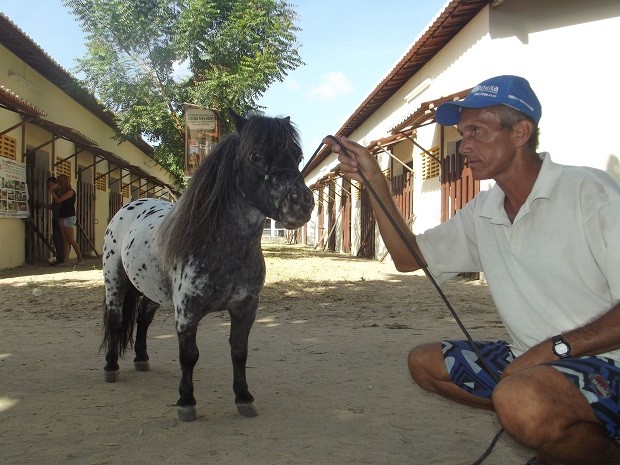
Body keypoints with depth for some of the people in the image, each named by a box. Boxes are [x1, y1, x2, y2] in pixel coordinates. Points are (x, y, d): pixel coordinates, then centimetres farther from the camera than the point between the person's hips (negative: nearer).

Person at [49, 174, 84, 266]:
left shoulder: (70, 191, -8)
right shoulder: (64, 192, 18)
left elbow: (58, 200, -14)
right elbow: (59, 204, 17)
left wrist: (51, 191, -6)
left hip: (69, 218, -9)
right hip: (63, 218, 9)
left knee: (71, 240, -7)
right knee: (66, 241, 2)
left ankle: (80, 259, 0)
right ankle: (65, 261, -2)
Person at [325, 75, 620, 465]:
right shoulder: (481, 214, 8)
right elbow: (408, 256, 11)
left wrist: (556, 347, -25)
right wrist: (375, 181, 3)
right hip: (531, 360, 9)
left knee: (523, 400, -37)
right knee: (424, 361, 12)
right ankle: (551, 434, 6)